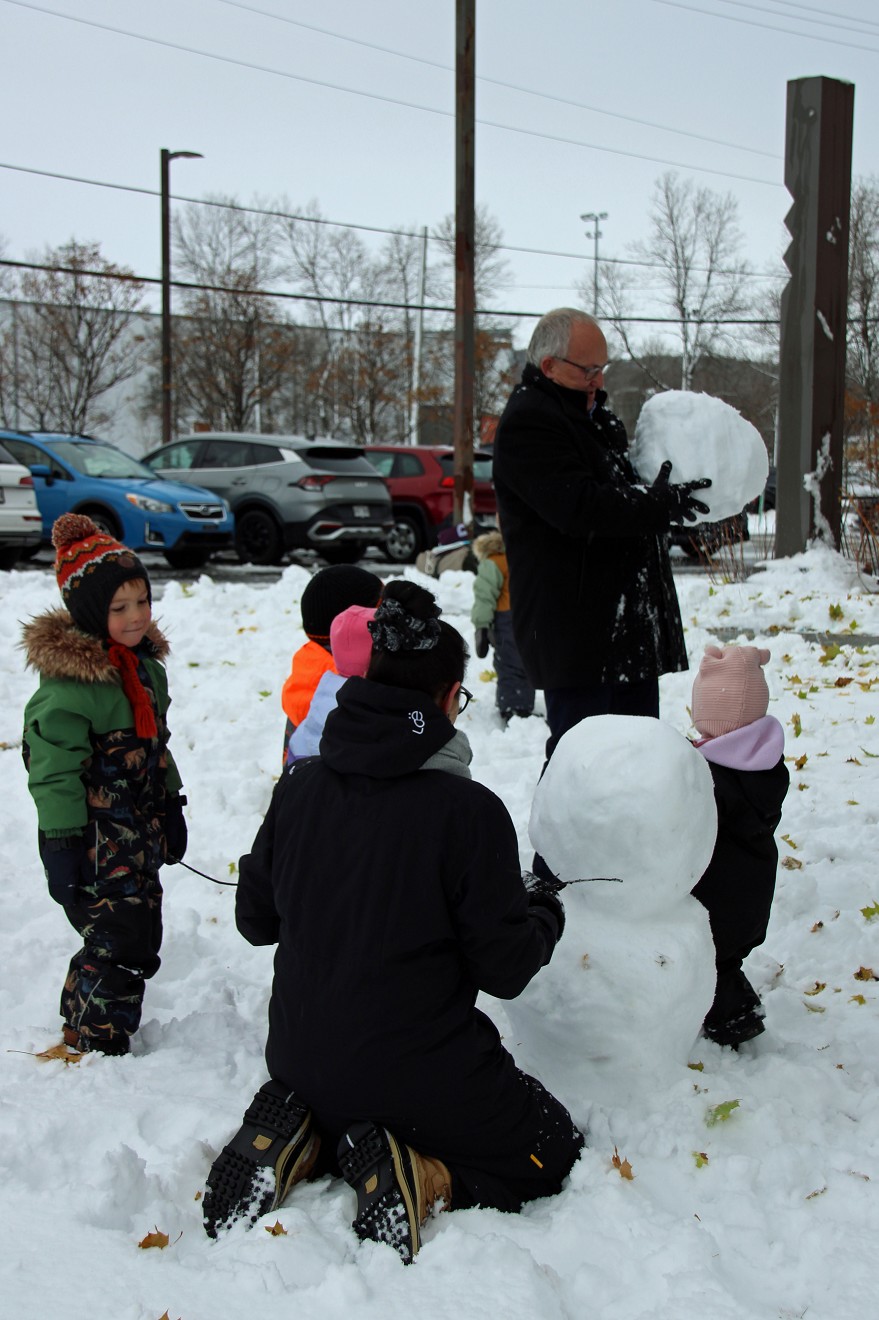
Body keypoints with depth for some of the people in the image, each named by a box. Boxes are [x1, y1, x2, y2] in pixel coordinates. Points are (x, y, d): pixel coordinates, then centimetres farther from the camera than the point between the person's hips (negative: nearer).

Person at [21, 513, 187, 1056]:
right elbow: (54, 771, -20)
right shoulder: (68, 685, -21)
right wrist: (62, 847, -20)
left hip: (140, 838, 9)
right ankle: (101, 1044, 10)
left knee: (138, 934, 17)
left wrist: (172, 810, 22)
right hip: (97, 845, -9)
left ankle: (83, 1023, 35)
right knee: (123, 940, -7)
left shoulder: (146, 666, 8)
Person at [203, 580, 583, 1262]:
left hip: (301, 1063, 6)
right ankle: (418, 1177, -9)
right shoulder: (469, 810, -20)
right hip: (421, 1072, -5)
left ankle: (297, 1139, 5)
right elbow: (504, 969, -13)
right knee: (553, 1152, 16)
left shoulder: (298, 788, -5)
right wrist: (545, 916, 8)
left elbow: (255, 918, 6)